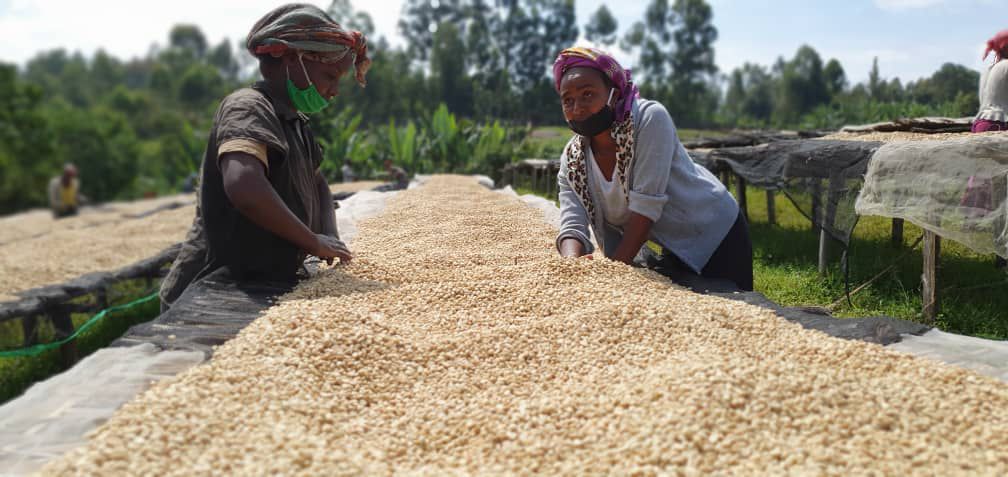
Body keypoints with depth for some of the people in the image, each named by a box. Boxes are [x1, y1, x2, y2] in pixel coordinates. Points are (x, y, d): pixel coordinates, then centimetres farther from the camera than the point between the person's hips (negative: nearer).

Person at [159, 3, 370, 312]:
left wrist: (329, 236, 5)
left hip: (254, 292, 8)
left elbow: (317, 183, 26)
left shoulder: (295, 122, 13)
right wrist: (314, 242, -22)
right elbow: (243, 186, -33)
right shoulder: (248, 106, -15)